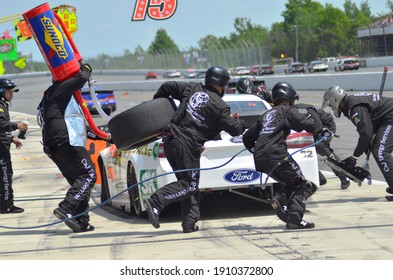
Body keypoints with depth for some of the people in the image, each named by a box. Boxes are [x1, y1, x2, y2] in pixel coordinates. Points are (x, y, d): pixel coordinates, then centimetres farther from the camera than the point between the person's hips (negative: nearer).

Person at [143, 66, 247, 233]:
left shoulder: (192, 89, 12)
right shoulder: (219, 106, -3)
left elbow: (167, 87, 16)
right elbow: (234, 129, -1)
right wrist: (242, 124, 22)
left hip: (170, 141, 7)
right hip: (188, 146, -7)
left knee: (188, 183, 14)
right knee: (189, 185, -5)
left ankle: (189, 223, 9)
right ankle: (156, 202, -23)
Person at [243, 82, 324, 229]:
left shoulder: (265, 115, 26)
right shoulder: (288, 111, 6)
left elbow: (247, 138, 30)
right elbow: (307, 124, -10)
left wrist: (256, 151, 42)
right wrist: (322, 130, 7)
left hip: (260, 160, 7)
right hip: (276, 155, -7)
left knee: (291, 183, 21)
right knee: (303, 184, 1)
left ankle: (280, 199, -9)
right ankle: (294, 218, -17)